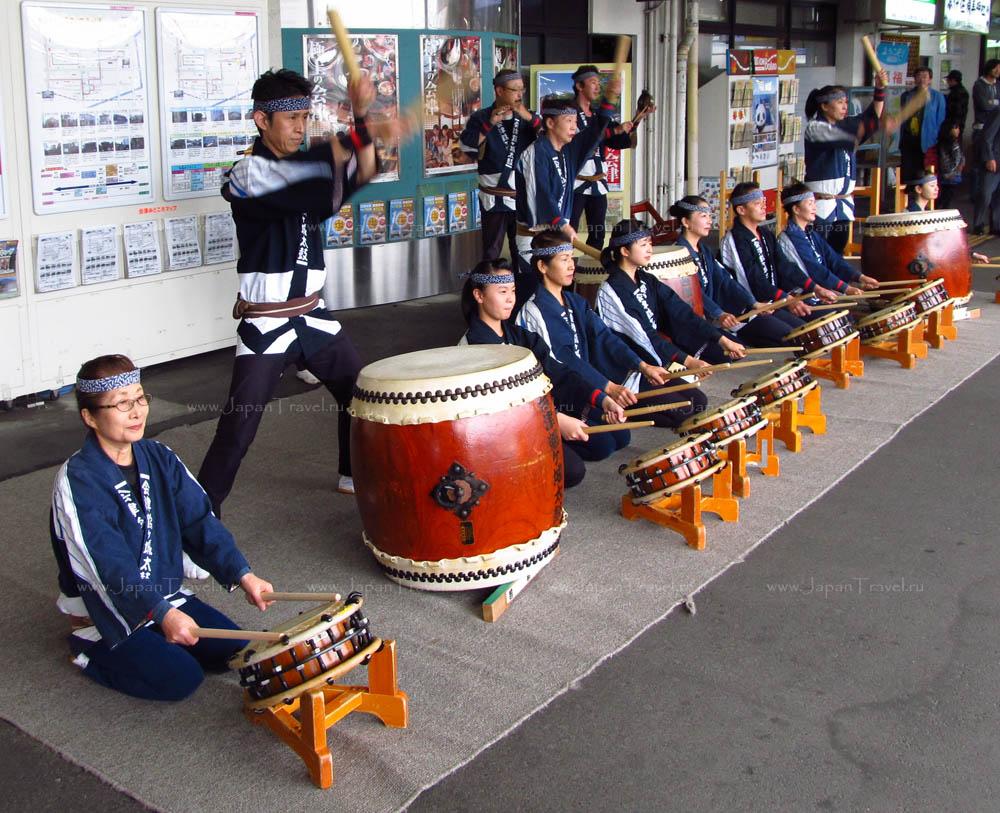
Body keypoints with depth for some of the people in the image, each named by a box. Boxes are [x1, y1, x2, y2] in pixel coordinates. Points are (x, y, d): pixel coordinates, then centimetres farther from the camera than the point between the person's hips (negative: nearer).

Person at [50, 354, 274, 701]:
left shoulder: (159, 458, -2)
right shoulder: (77, 482, -23)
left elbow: (200, 520, -8)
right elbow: (109, 564, -31)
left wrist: (243, 575, -20)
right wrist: (163, 613, -42)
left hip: (164, 591, 7)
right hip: (106, 611, -6)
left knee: (232, 649, -3)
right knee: (180, 678, -16)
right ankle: (90, 652, 7)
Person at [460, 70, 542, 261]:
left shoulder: (528, 117, 10)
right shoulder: (481, 118, 0)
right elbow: (466, 146, -15)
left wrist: (530, 118, -16)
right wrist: (490, 123, -20)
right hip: (494, 199, -3)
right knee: (491, 253, 2)